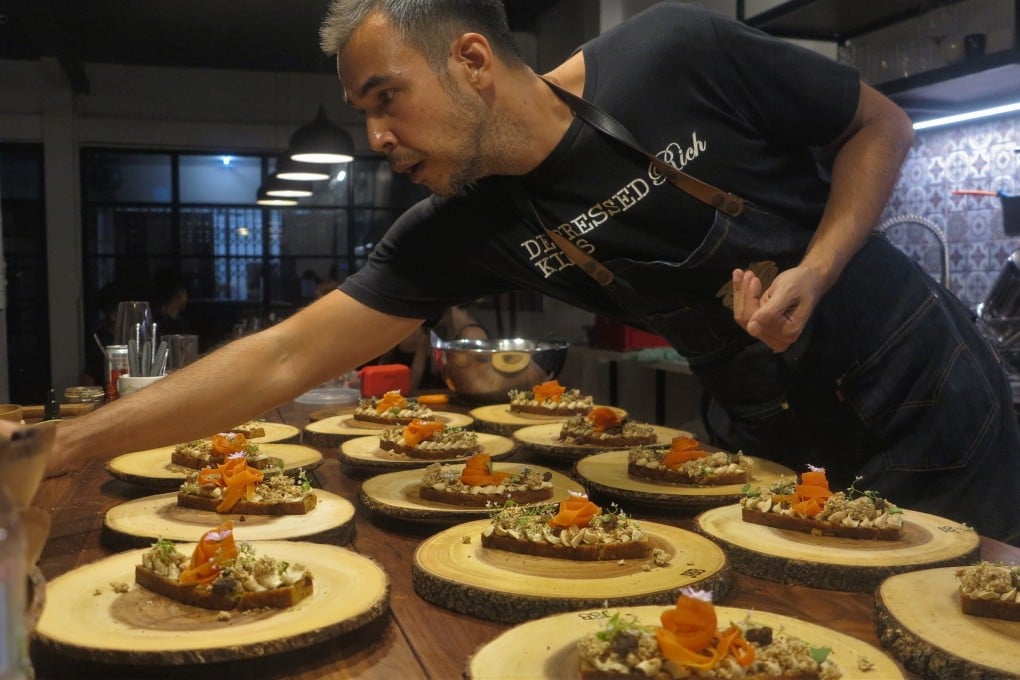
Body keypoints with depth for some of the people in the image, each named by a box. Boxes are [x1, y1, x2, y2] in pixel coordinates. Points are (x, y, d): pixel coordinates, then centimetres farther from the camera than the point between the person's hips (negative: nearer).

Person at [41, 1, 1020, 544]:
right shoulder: (464, 231, -13)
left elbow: (882, 126, -8)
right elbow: (283, 361, -14)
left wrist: (814, 272, -23)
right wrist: (61, 443, -17)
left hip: (923, 394, -2)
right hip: (783, 443, 2)